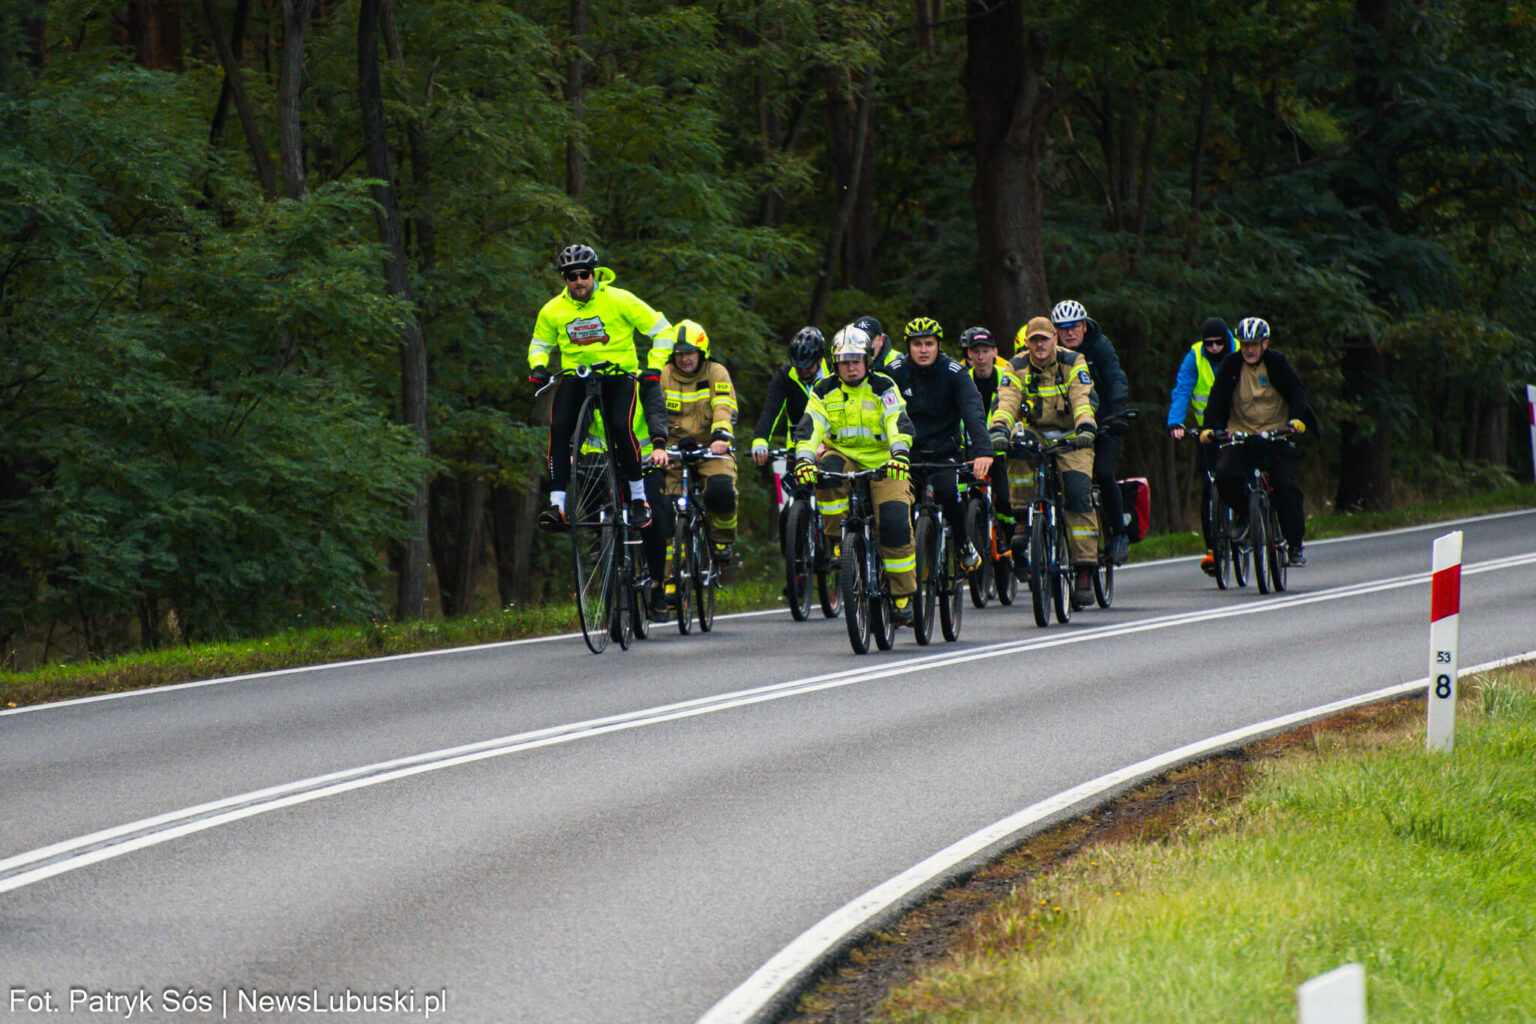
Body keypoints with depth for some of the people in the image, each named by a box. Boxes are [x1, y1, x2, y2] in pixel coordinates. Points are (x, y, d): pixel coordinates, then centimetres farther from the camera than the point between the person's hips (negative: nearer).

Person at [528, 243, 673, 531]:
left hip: (618, 375, -3)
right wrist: (538, 367, -4)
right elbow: (539, 344, 17)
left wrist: (654, 367, -14)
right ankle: (557, 504, -21)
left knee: (621, 426, -28)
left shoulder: (619, 301, -10)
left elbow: (662, 331, -4)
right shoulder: (553, 311, -1)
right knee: (559, 426, -23)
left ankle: (638, 497, -9)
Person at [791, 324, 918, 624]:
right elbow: (809, 428, -12)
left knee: (895, 523, -19)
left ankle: (903, 596, -5)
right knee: (828, 469, -36)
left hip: (882, 464, -2)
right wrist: (804, 460, -32)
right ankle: (838, 540, -19)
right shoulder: (824, 392, -1)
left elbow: (899, 424, -19)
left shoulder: (883, 388, -6)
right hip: (843, 456, 2)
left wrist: (900, 454, -39)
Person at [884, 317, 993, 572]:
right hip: (908, 450, 2)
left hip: (944, 450, -2)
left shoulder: (954, 373, -10)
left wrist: (983, 451, -38)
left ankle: (964, 544, -1)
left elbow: (973, 412, -21)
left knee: (947, 493, -27)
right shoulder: (895, 372, -6)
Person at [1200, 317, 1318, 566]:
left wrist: (1297, 418, -25)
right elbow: (1218, 397, -4)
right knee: (1225, 476, -25)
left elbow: (1296, 390, -6)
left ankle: (1295, 546, -7)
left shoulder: (1277, 363, 0)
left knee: (1285, 485, -20)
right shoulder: (1231, 365, 3)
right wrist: (1208, 427, -19)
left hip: (1276, 435, -1)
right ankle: (1241, 513, 7)